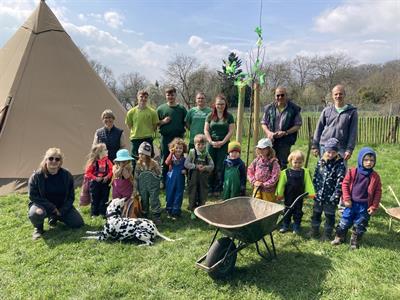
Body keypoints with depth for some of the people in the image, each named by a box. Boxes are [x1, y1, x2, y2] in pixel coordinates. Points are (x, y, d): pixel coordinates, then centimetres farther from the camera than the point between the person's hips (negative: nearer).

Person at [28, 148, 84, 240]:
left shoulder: (67, 175, -10)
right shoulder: (36, 176, -17)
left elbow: (71, 197, -4)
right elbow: (33, 196, -16)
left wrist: (61, 211, -15)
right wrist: (52, 208, -21)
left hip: (62, 206, 3)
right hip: (43, 205, -3)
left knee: (78, 223, -8)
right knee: (36, 213, -38)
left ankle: (55, 217, 18)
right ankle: (38, 228, -2)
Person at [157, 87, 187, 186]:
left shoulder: (181, 108, 6)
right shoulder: (161, 108, 5)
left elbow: (186, 123, 11)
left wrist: (183, 133, -3)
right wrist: (163, 121, -9)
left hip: (178, 137, 0)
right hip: (165, 137, 0)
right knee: (165, 160, 6)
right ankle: (164, 181, 16)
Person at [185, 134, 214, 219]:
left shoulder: (207, 154, 2)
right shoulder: (192, 152, -5)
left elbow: (212, 165, 1)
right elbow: (186, 164, -9)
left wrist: (205, 167, -18)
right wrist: (196, 166, -19)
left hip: (203, 179, 2)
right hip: (193, 178, -2)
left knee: (203, 194, 10)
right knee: (193, 194, 6)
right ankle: (193, 211, 20)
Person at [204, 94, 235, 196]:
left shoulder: (229, 117, 4)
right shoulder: (210, 116, 7)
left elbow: (231, 131, -1)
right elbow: (206, 130, 5)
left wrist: (222, 142, -10)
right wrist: (211, 142, -7)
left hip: (224, 145, -1)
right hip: (212, 144, 1)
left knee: (220, 167, 0)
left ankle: (218, 189, 8)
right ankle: (210, 188, 12)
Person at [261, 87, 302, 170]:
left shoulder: (294, 109, -2)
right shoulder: (269, 108, 5)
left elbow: (298, 125, -1)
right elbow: (263, 123, 11)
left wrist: (285, 132, -15)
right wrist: (268, 132, -9)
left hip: (285, 142, -2)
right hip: (271, 141, 2)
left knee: (282, 164, 4)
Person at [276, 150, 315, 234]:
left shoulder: (305, 172, -5)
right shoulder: (285, 172, -10)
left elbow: (308, 183, -6)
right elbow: (281, 184, -7)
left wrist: (311, 193, -13)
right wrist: (279, 194, -8)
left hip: (299, 198, 1)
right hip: (288, 198, 0)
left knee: (298, 213, 13)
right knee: (287, 212, 14)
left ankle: (296, 227, 27)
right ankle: (285, 226, 28)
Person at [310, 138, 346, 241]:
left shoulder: (340, 165, -11)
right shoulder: (321, 162, 2)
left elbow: (340, 182, -14)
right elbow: (315, 177, 8)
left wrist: (336, 195, -18)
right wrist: (315, 190, 4)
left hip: (331, 197, -4)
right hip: (319, 195, 4)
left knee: (329, 215, 10)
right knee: (316, 213, 16)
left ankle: (327, 234, 25)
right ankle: (314, 231, 32)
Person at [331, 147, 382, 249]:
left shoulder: (375, 176, -5)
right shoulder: (353, 172, -6)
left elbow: (378, 192, -1)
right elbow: (345, 184, -1)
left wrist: (374, 207, -4)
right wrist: (346, 199, -5)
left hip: (365, 206, 0)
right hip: (351, 204, 0)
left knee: (359, 225, 11)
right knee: (344, 222, 10)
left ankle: (355, 242, 28)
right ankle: (339, 238, 28)